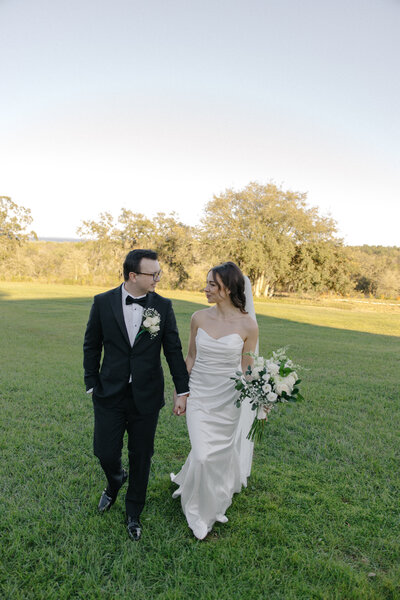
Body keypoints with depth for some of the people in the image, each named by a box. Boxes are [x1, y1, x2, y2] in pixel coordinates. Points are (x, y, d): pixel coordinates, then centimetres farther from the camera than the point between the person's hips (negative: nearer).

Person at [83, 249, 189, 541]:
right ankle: (116, 480, 44)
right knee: (105, 453, 6)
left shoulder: (163, 305, -6)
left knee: (141, 457, 12)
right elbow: (92, 346, 3)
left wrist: (183, 391, -2)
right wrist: (92, 385, 2)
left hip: (146, 396, 0)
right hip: (110, 394, 0)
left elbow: (174, 350, -1)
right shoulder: (103, 302, -6)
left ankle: (134, 513, 37)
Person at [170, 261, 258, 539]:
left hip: (228, 398, -1)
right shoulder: (199, 318, -5)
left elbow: (246, 367, -3)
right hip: (199, 394, 1)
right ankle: (199, 510, 28)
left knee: (221, 451, 16)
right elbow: (190, 357, 6)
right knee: (202, 455, -2)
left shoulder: (247, 324, -11)